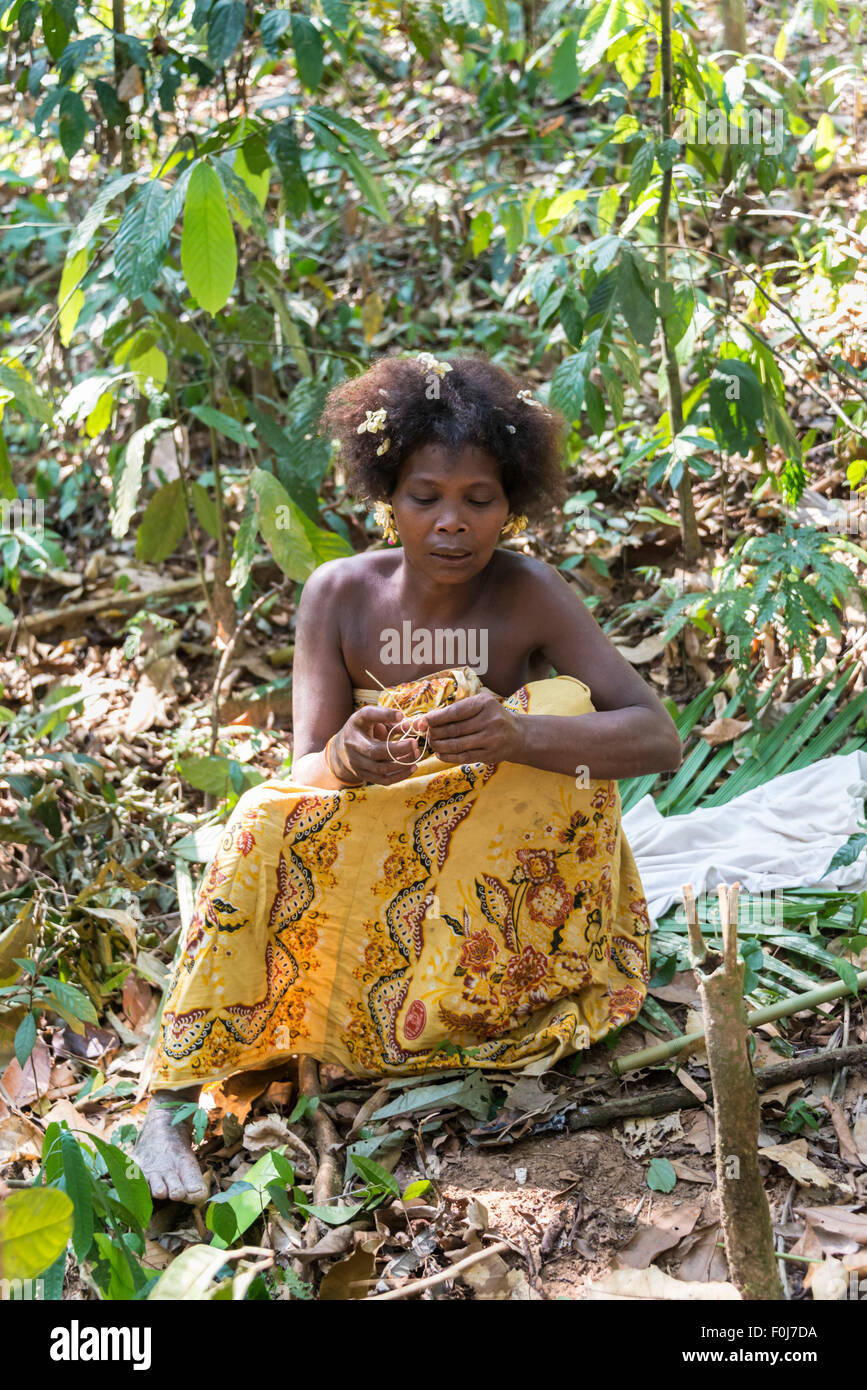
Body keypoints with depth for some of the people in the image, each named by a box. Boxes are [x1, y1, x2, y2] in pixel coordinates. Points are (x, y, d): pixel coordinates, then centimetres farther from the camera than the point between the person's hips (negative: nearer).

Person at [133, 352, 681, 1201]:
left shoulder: (529, 596, -16)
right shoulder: (340, 594, -11)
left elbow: (660, 739, -25)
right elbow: (306, 771, -15)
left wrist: (517, 735, -44)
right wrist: (342, 760, -42)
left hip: (493, 874, -1)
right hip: (366, 863, 1)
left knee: (562, 707, -24)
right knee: (271, 818, -28)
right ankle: (169, 1105, -28)